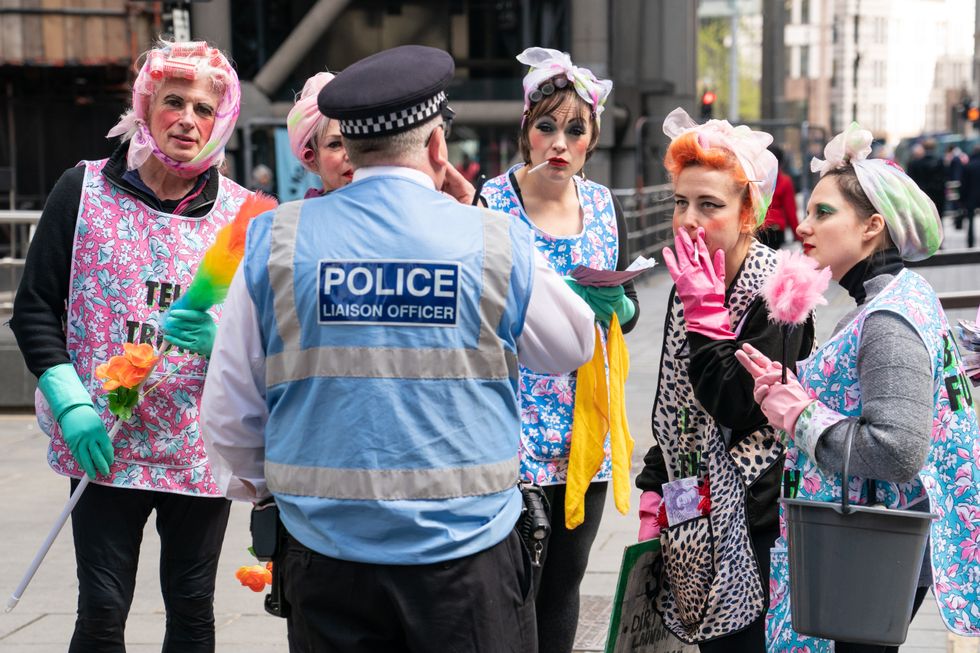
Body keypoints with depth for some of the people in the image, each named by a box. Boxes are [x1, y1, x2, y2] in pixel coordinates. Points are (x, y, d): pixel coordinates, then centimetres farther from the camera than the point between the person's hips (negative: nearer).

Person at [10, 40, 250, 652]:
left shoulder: (241, 211, 3)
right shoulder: (84, 189, 1)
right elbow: (35, 308, 2)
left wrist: (223, 335, -18)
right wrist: (72, 407, -10)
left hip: (201, 450, 2)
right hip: (105, 446, -1)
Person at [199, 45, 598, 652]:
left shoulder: (276, 239, -4)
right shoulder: (496, 241, -6)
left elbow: (230, 407, 0)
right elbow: (577, 345, 11)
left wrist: (252, 481, 22)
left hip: (328, 550, 2)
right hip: (468, 553, -1)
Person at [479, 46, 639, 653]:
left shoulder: (606, 205, 7)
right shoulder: (488, 205, -7)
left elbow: (630, 312, 14)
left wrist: (613, 305, -9)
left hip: (585, 429, 5)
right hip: (511, 426, -5)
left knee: (565, 579, 13)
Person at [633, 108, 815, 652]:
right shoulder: (688, 286, 7)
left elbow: (739, 409, -23)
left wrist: (706, 310, -20)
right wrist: (654, 495, 12)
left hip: (750, 523, -7)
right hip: (693, 520, 7)